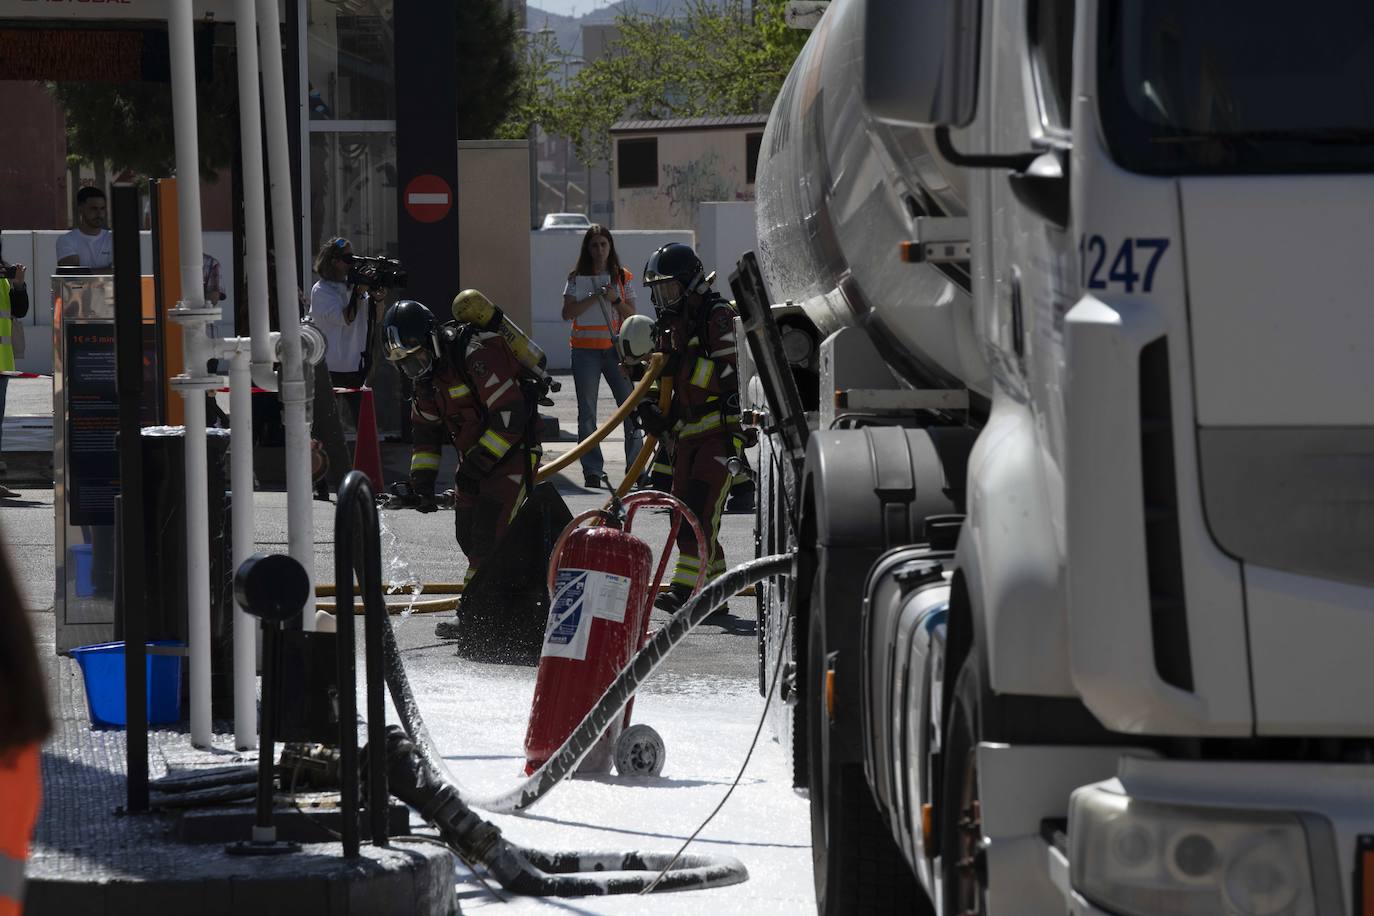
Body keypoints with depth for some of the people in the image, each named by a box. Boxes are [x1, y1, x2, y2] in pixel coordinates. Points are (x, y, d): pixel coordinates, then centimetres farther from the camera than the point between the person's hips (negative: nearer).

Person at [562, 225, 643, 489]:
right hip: (585, 350, 0)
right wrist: (594, 298, -14)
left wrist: (614, 299, -13)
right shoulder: (577, 278, 5)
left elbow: (631, 313, 4)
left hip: (615, 347, 0)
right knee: (587, 412, -1)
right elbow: (567, 313, -5)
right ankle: (592, 470, 3)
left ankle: (635, 466, 0)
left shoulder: (622, 277, 7)